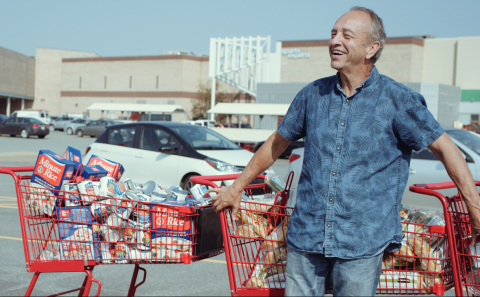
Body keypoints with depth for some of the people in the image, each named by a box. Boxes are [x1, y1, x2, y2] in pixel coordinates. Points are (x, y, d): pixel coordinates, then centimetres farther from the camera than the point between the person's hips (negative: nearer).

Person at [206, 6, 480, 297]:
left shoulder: (397, 99, -4)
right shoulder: (313, 95, 7)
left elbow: (444, 147, 0)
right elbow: (277, 143, 18)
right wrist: (237, 187, 22)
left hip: (363, 243, -3)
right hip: (306, 236, 3)